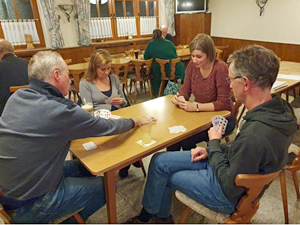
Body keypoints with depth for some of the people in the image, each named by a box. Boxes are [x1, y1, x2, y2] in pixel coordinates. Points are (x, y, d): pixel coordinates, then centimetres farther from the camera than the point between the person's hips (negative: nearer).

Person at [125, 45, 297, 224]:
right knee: (159, 161, 7)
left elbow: (229, 188, -24)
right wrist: (211, 150, -1)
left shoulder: (254, 134, -38)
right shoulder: (281, 108, -8)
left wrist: (214, 143, -14)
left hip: (229, 196, -8)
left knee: (163, 173, 6)